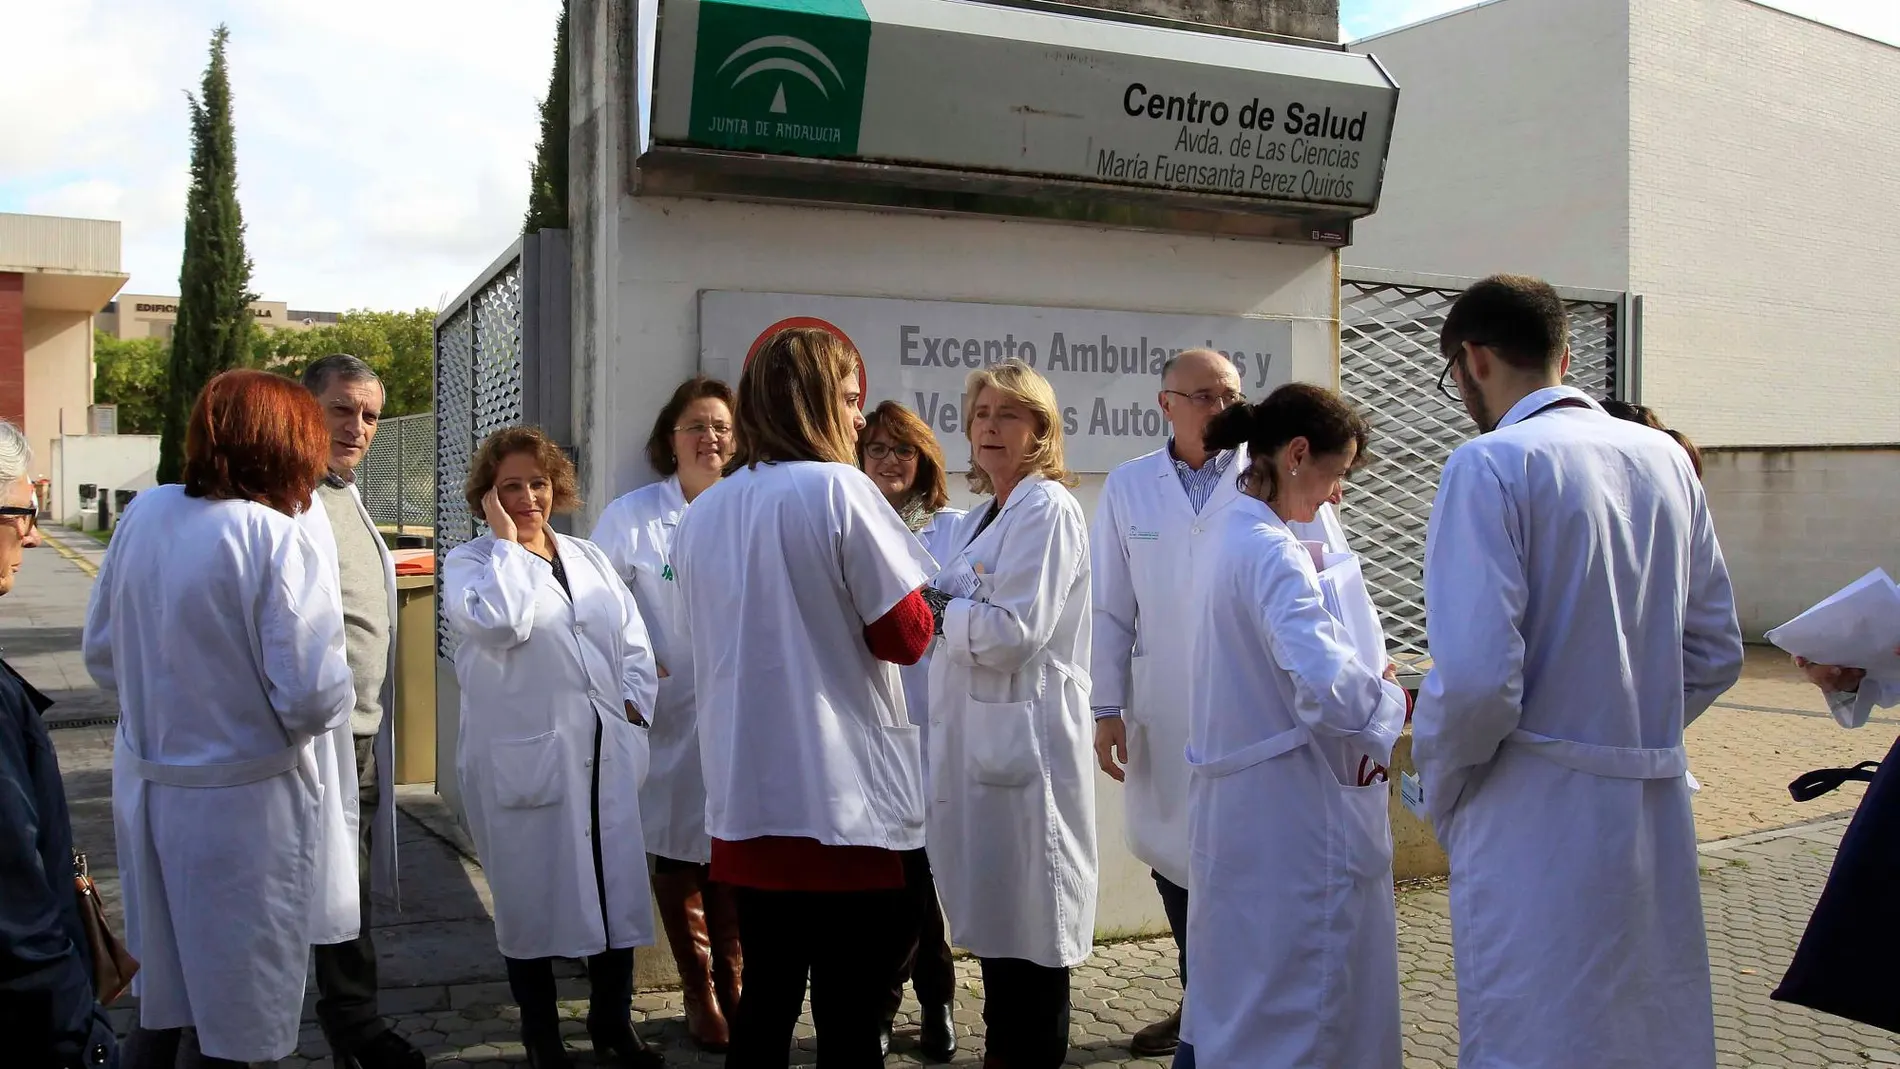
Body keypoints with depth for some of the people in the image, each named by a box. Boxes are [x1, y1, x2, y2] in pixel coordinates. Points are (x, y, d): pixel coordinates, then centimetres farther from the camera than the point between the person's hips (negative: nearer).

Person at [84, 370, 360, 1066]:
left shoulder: (144, 514, -1)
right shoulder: (284, 534, -21)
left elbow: (101, 653, 9)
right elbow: (312, 695, -24)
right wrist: (338, 695, -3)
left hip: (147, 786, 6)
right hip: (242, 804, -6)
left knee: (158, 1009, 24)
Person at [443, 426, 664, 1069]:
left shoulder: (589, 558, 15)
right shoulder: (470, 563, 0)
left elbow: (633, 640, 16)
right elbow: (499, 621, -22)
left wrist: (635, 702, 2)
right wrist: (506, 541, -12)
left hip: (607, 753, 5)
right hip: (524, 759, -4)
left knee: (616, 887, 8)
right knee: (532, 894, 6)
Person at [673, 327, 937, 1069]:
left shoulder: (701, 514, 10)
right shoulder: (838, 489, -10)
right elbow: (905, 635, -9)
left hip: (747, 797, 6)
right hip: (844, 799, -6)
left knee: (765, 1006, 15)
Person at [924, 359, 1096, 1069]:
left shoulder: (1048, 510, -11)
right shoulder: (984, 516, 18)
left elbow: (1014, 630, -19)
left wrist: (936, 611, -7)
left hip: (1025, 736, -9)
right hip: (979, 735, 9)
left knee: (1029, 925, 0)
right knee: (994, 913, 17)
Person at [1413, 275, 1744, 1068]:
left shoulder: (1492, 465, -14)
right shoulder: (1666, 459, 8)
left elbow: (1477, 675, -21)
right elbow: (1716, 652, 13)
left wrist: (1441, 790, -5)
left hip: (1541, 819, -7)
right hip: (1657, 814, 7)